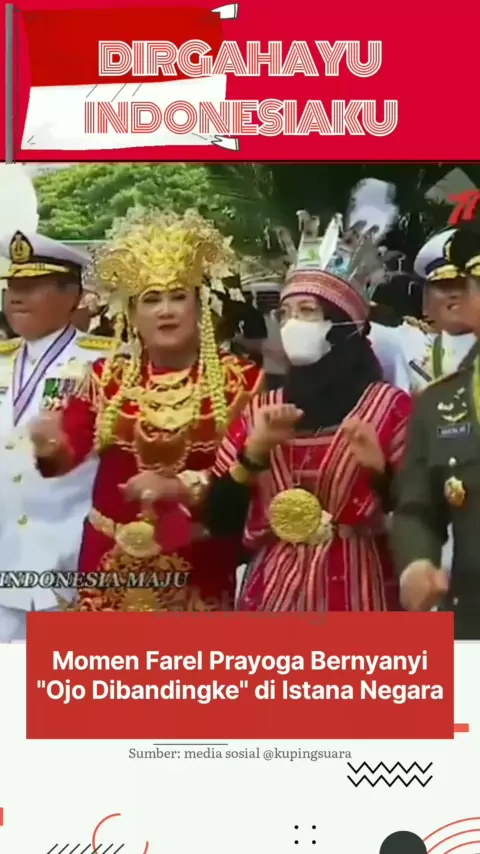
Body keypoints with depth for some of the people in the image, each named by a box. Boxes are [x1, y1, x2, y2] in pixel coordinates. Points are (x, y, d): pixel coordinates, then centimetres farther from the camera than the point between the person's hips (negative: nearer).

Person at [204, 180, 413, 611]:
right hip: (271, 594, 3)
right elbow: (219, 518, 1)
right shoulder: (260, 411, 7)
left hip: (355, 595, -3)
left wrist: (379, 470, -20)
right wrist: (254, 452, -11)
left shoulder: (391, 407, -3)